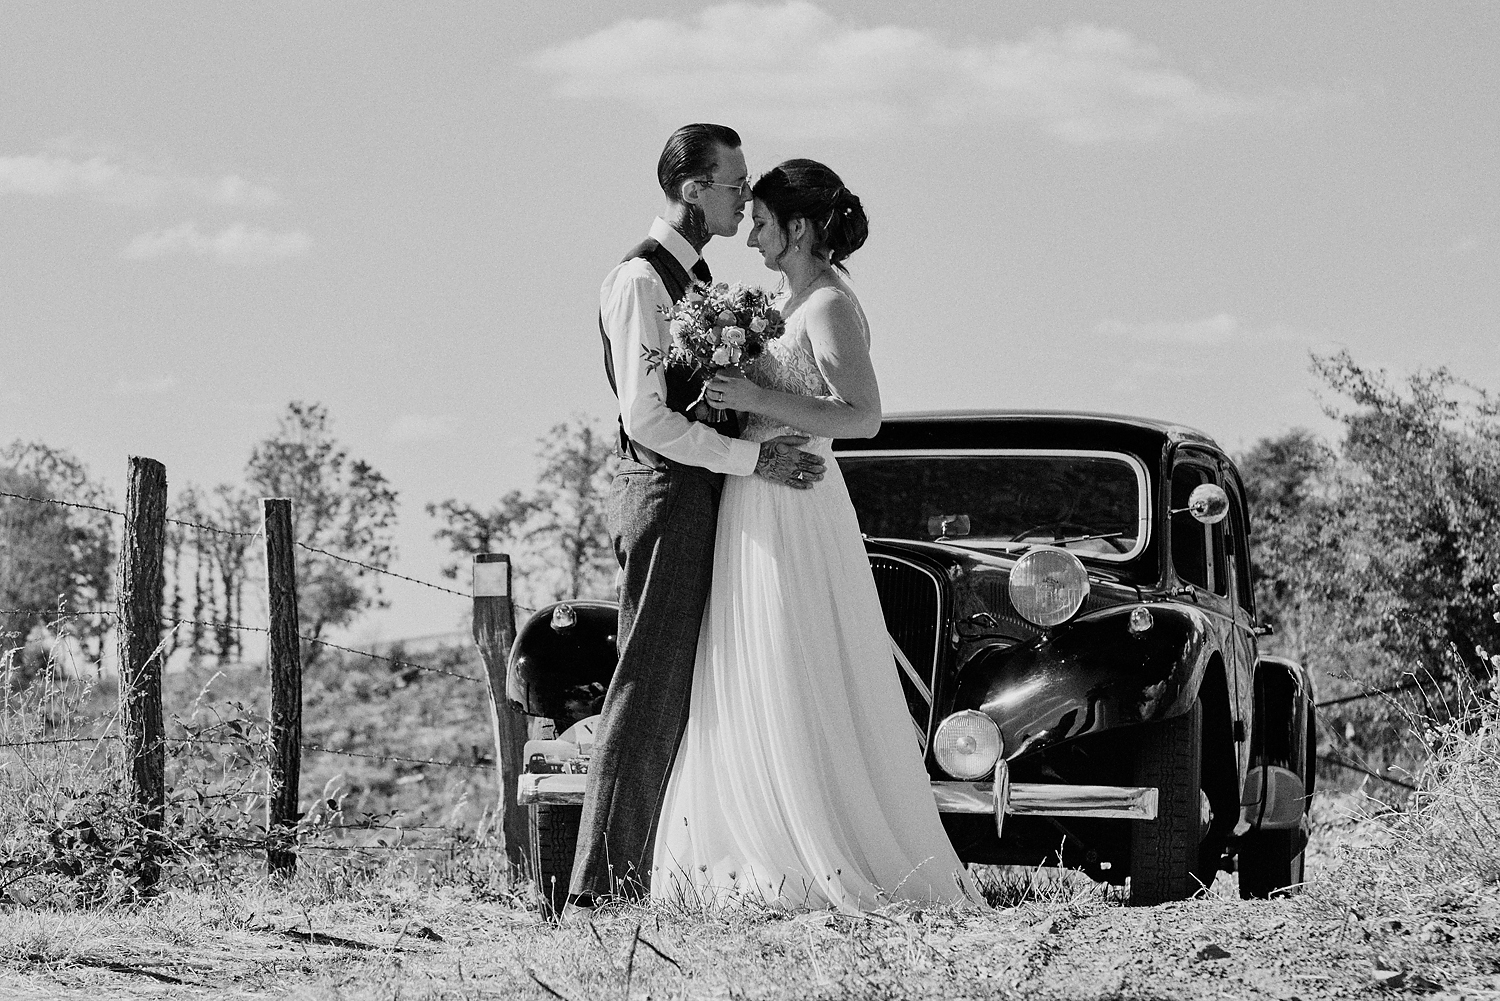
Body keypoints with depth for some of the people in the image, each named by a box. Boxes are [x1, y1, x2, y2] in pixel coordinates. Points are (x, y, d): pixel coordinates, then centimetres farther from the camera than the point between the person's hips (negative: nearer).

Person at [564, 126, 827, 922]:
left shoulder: (693, 275, 17)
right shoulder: (640, 279, -13)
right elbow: (647, 418, -20)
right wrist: (752, 458, -20)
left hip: (698, 498, 10)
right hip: (664, 496, -10)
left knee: (677, 692, 10)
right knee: (647, 692, -10)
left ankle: (633, 877, 13)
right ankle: (597, 888, -10)